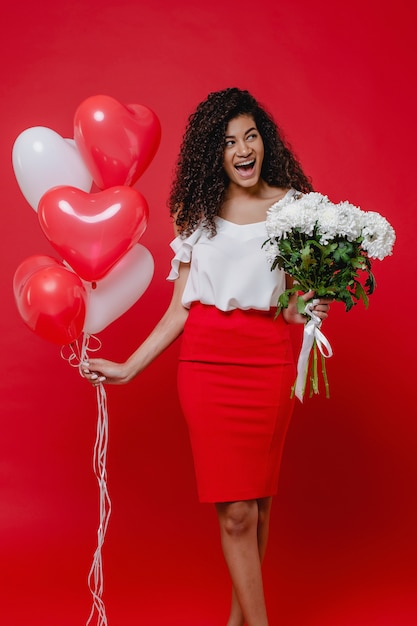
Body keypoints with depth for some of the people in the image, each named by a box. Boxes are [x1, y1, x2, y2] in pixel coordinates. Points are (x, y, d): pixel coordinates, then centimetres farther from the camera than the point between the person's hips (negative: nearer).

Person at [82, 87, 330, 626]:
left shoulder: (294, 205, 7)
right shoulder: (197, 213, 9)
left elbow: (312, 290, 12)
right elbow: (179, 307, 7)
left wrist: (301, 308, -12)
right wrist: (128, 368, 0)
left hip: (268, 360, 0)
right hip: (205, 362, 0)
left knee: (257, 501, 6)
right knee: (235, 510, -3)